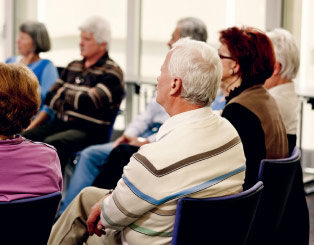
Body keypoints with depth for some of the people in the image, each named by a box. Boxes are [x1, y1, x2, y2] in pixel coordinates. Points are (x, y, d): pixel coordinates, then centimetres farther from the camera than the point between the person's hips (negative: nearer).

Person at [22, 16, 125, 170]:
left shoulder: (111, 72, -3)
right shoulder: (73, 67, 18)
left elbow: (89, 101, -16)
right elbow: (50, 99, 16)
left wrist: (64, 93, 1)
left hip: (89, 130, -7)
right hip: (60, 123, 7)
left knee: (51, 143, -34)